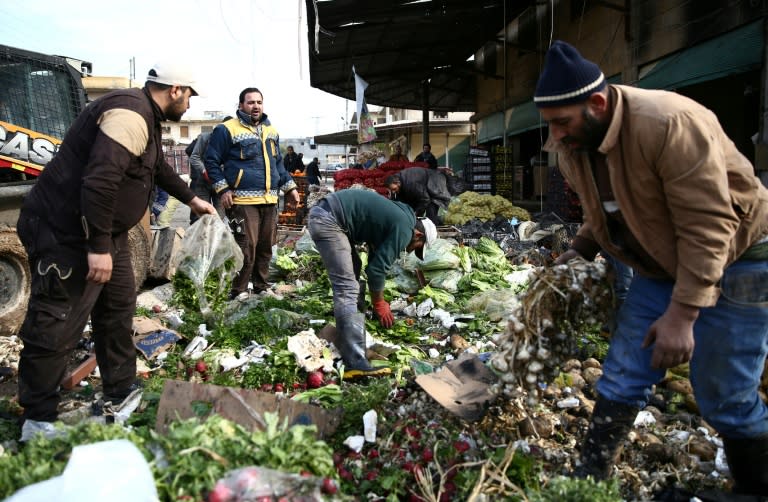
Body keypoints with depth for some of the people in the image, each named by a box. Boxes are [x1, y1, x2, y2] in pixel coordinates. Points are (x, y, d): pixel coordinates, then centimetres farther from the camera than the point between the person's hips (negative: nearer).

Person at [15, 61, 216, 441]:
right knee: (57, 327, -3)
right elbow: (99, 181, -30)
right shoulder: (129, 114, -20)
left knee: (119, 310, 15)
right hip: (68, 234, -11)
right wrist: (98, 247, -29)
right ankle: (38, 422, 11)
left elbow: (159, 169, 31)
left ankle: (121, 396, 27)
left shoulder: (144, 117, 15)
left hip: (106, 231, 11)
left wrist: (192, 200, 39)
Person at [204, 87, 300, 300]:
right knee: (247, 247, -9)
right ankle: (239, 292, 4)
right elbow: (212, 161, -1)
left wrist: (289, 187, 20)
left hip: (269, 200, 7)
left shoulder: (271, 131, 19)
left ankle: (261, 287, 24)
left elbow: (278, 162, 27)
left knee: (266, 247, 10)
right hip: (243, 200, -6)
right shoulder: (227, 130, -2)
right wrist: (223, 189, -9)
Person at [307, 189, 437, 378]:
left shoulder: (396, 217, 21)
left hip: (322, 212, 11)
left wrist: (378, 300, 30)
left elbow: (375, 260, 27)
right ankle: (356, 363, -17)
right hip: (327, 221, -11)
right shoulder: (404, 230, -8)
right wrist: (379, 304, 8)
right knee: (347, 288, -14)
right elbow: (377, 269, -8)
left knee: (353, 272, 24)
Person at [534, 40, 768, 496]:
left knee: (725, 398, 0)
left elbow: (708, 226, -28)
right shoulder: (573, 144, -7)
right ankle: (590, 477, 17)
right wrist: (580, 251, -4)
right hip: (662, 263, 6)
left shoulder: (670, 124, -30)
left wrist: (680, 316, -28)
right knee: (623, 377, 5)